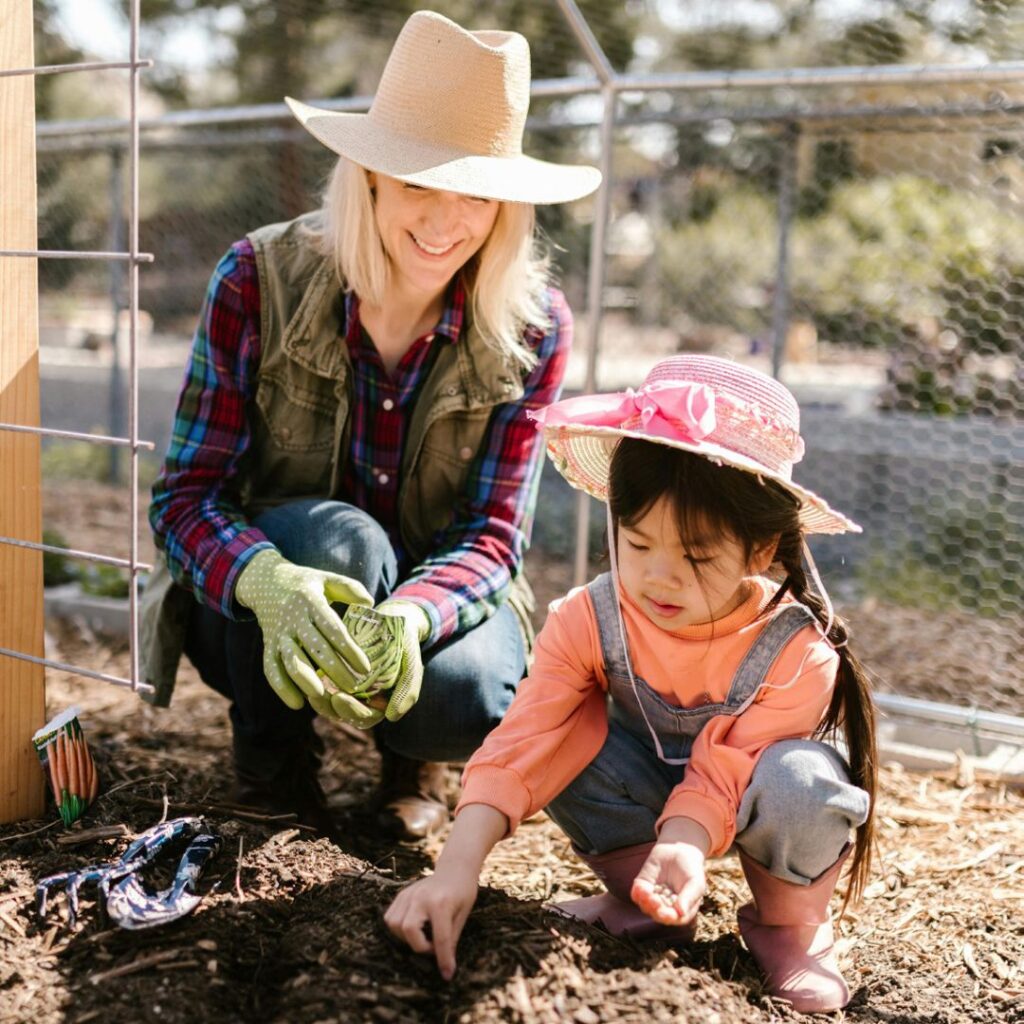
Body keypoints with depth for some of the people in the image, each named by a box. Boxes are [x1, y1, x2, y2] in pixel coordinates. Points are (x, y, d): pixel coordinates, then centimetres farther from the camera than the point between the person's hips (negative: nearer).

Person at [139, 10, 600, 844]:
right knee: (336, 538, -35)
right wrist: (268, 582, -43)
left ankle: (411, 755, 7)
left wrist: (412, 617, -40)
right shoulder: (261, 279, -18)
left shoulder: (531, 328, -15)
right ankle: (272, 753, -6)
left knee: (468, 701, -32)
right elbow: (185, 496, -19)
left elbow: (492, 534, -16)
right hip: (249, 606, 0)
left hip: (433, 595, 1)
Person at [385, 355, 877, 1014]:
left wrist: (682, 847, -50)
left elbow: (722, 774, -29)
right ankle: (639, 896, -5)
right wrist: (457, 867, -41)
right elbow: (524, 740, -30)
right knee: (572, 733, -27)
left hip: (740, 804, -2)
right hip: (645, 788, 3)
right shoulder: (588, 620, -23)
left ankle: (790, 922, -4)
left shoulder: (797, 654, -29)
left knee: (801, 781, -36)